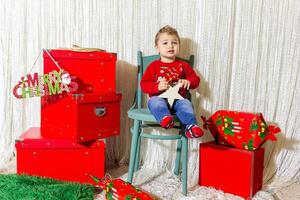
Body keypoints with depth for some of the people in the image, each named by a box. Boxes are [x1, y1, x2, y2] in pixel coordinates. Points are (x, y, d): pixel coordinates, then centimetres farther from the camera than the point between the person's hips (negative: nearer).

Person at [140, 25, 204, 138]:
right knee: (155, 101, -36)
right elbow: (144, 84, 3)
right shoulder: (154, 66, 10)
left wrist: (188, 82, -6)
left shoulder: (183, 65, 17)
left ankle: (191, 126, -50)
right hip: (159, 98, -1)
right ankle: (165, 118, -61)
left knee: (186, 104, -32)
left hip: (178, 99, 1)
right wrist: (158, 87, -17)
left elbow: (196, 79, 20)